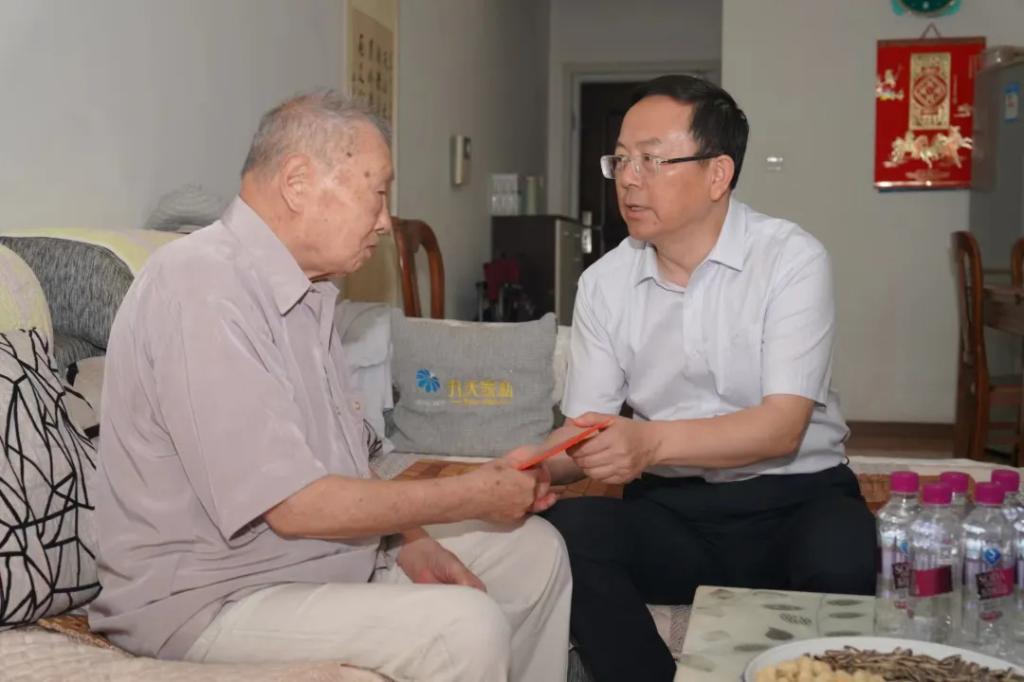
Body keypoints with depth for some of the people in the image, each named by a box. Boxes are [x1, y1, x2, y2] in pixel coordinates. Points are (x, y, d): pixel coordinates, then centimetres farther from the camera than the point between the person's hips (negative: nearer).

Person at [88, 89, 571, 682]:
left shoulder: (306, 289, 9)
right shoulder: (203, 288, -23)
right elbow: (294, 505, -26)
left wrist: (410, 539, -3)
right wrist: (473, 496, -17)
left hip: (332, 546, 10)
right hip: (217, 598, -9)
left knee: (535, 551, 10)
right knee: (465, 627, -27)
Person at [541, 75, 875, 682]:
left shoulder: (792, 260, -8)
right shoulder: (603, 283, 4)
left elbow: (782, 427, -17)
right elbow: (585, 431, 3)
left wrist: (654, 441, -33)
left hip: (793, 495, -2)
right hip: (670, 507, 3)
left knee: (841, 560, -34)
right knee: (569, 531, -26)